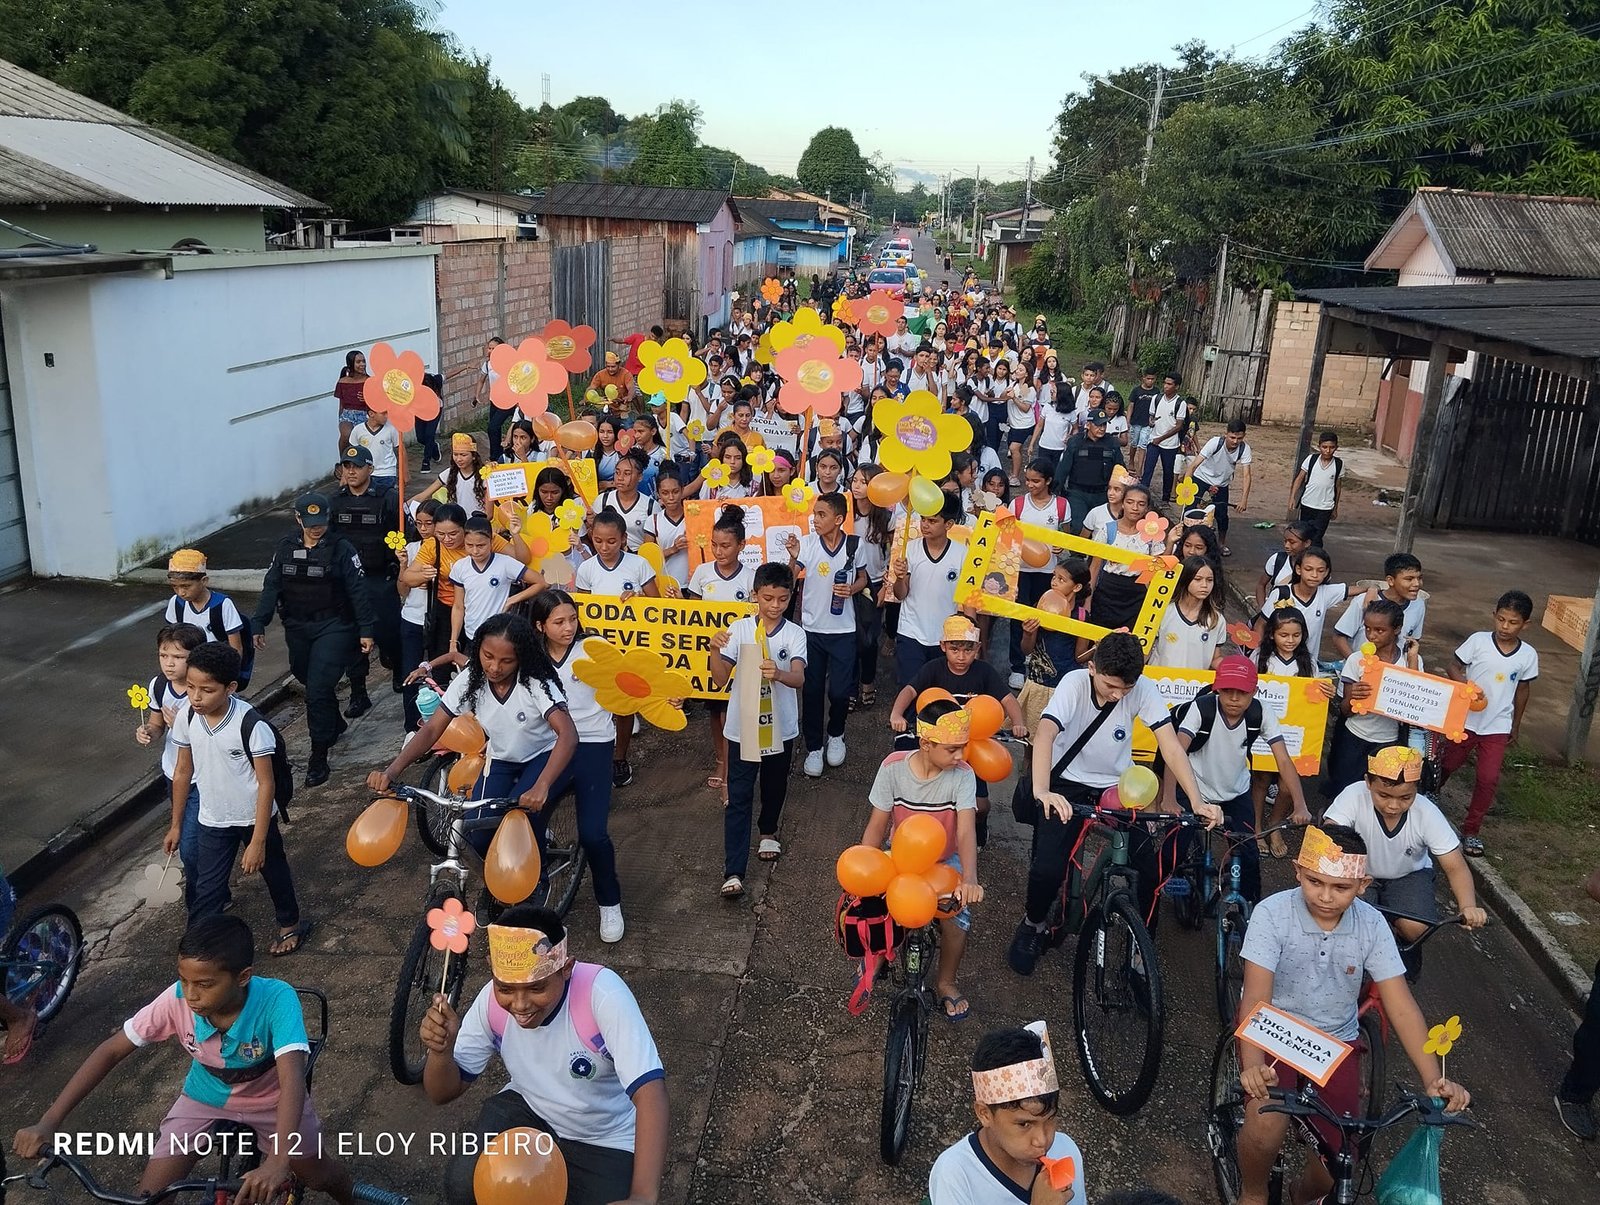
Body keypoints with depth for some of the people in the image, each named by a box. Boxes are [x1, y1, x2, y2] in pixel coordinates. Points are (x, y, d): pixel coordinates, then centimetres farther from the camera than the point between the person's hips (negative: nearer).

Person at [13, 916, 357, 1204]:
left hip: (270, 1097, -2)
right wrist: (48, 1122, -27)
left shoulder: (277, 999, -38)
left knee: (318, 1175, -1)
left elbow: (292, 1078, -46)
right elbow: (111, 1050, -19)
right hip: (206, 1097, 2)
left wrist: (278, 1162, -60)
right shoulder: (176, 1000, -28)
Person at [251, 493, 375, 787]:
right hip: (297, 629, 5)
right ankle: (336, 725, 45)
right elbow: (271, 587, 6)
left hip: (333, 628, -5)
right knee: (309, 683, 18)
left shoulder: (341, 549, -9)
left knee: (318, 690, -12)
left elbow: (357, 591, -9)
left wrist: (366, 630, -10)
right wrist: (258, 624, -1)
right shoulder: (286, 548, 4)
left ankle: (319, 758, -4)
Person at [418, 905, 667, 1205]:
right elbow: (443, 1093, -9)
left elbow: (649, 1090, -40)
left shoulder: (602, 993, -34)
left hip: (603, 1141, -2)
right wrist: (441, 1050, -32)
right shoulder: (492, 1000, -19)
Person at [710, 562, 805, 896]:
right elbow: (720, 679, -8)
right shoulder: (739, 629, -6)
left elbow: (799, 678, -22)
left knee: (775, 786, 21)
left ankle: (768, 831, 49)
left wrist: (779, 674, -44)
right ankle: (733, 871, -3)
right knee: (739, 797, -3)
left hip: (780, 726, 2)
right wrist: (715, 650, -27)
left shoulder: (795, 634, -6)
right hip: (743, 725, -1)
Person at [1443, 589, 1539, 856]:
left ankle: (1472, 830, 14)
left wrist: (1516, 725, 14)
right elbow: (1452, 666, -5)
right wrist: (1465, 685, -25)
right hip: (1465, 719, -1)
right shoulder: (1478, 640, -13)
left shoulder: (1528, 655, -6)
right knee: (1449, 764, 17)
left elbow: (1523, 689, 7)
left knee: (1488, 779, -2)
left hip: (1497, 726, 1)